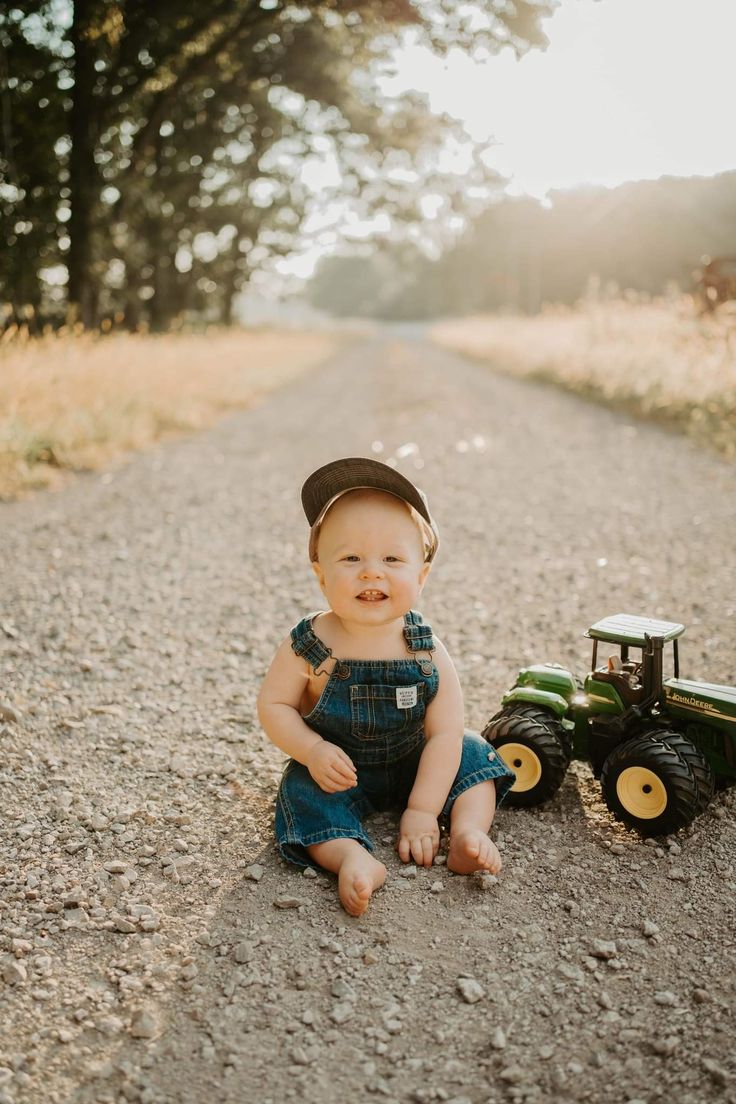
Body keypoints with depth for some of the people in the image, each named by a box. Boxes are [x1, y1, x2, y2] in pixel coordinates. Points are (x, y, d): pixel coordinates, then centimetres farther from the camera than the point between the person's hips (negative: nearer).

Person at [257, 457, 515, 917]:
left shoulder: (427, 651, -20)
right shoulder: (309, 647, -22)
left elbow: (444, 733, -19)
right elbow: (274, 705, -11)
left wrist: (422, 812, -24)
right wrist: (313, 750, -28)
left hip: (413, 764, 2)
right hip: (336, 770, -2)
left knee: (473, 754, -8)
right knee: (305, 794, -27)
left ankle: (469, 831, -15)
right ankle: (355, 858, -40)